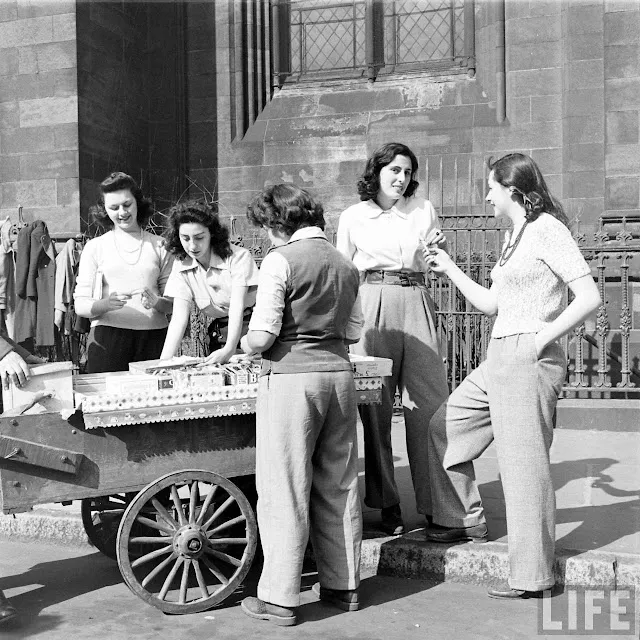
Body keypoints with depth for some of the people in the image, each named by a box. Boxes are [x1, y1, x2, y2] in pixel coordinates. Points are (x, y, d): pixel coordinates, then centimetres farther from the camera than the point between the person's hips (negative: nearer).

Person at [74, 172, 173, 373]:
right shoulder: (94, 247, 10)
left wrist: (156, 302, -12)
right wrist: (106, 304, -15)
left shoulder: (159, 246, 12)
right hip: (108, 336, -1)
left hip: (154, 337, 1)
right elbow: (80, 305, 4)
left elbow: (174, 303, 8)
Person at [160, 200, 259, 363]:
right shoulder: (181, 266, -3)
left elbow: (237, 307, -22)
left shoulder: (238, 257, -14)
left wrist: (229, 349, -37)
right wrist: (164, 361, -22)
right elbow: (179, 317, -9)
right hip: (221, 336, 4)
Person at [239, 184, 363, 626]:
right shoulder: (345, 264, 11)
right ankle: (344, 585, 24)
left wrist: (245, 345, 6)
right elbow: (354, 332, 13)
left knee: (284, 490, 1)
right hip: (339, 374, 7)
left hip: (292, 376, -6)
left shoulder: (280, 260, -9)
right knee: (340, 485, 14)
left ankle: (280, 598, 9)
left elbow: (262, 336, -14)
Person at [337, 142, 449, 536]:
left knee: (430, 401, -3)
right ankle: (387, 505, 10)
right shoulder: (354, 217, 8)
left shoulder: (424, 210, 14)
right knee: (376, 405, 0)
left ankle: (437, 503, 5)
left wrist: (440, 250, -2)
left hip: (416, 304, 2)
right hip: (372, 305, -2)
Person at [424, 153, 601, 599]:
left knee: (524, 462, -4)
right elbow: (491, 305, 23)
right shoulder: (515, 236, 18)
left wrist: (540, 340, -16)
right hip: (499, 358, 10)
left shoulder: (547, 228, -9)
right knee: (446, 425, 16)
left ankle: (532, 575, 7)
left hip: (528, 359, -10)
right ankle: (463, 521, 29)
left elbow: (590, 297, -16)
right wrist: (449, 269, 25)